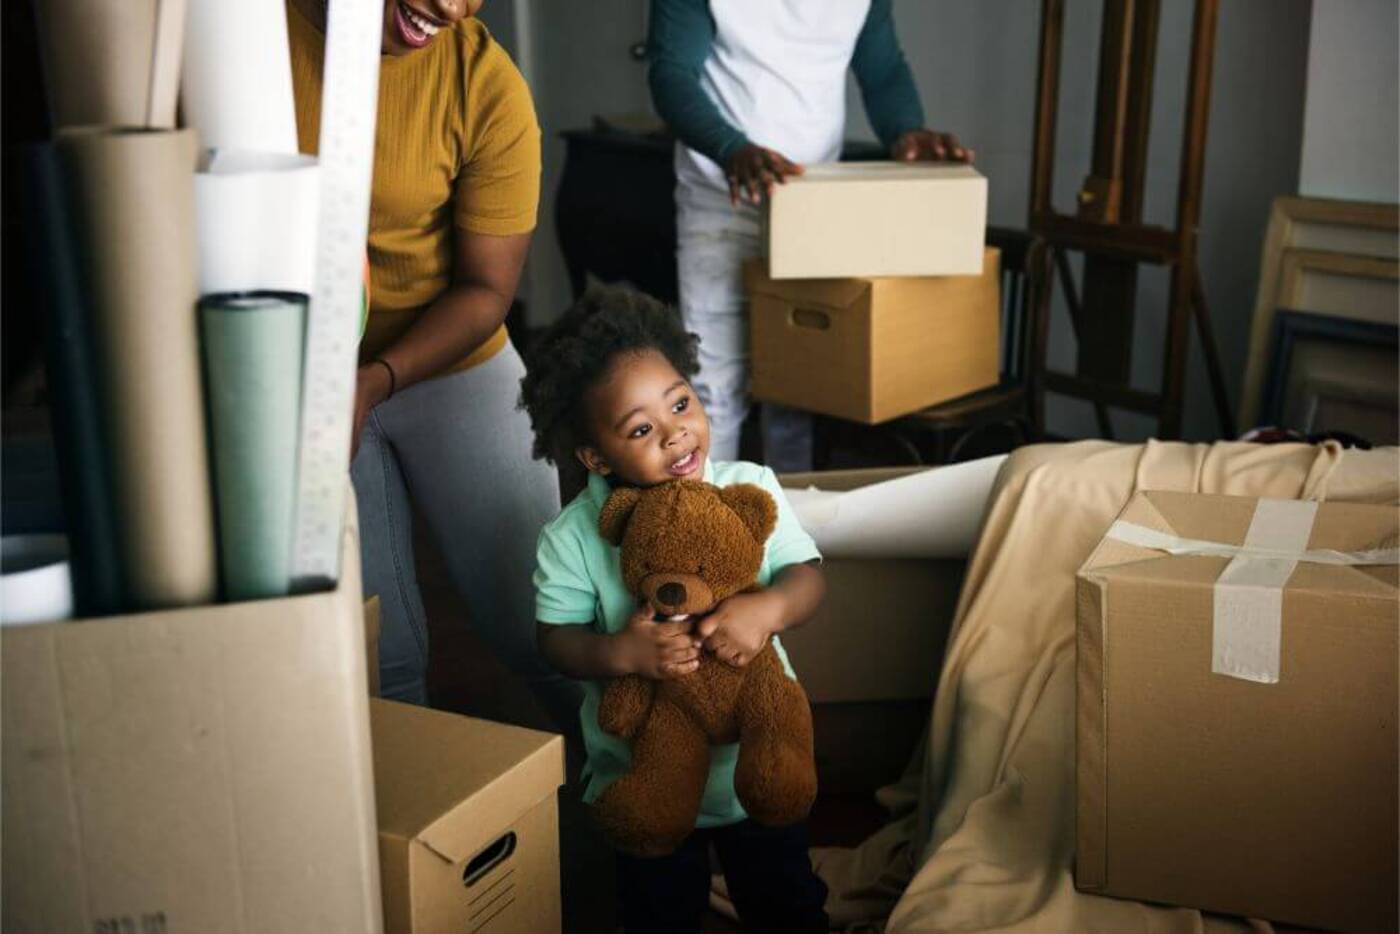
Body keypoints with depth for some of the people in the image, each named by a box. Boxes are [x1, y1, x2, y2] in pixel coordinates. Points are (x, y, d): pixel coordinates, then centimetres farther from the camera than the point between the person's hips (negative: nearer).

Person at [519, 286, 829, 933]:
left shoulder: (751, 489, -12)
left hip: (759, 760, 1)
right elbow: (557, 641, -13)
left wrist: (767, 608, -32)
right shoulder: (570, 538, -16)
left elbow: (805, 577, -11)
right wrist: (620, 653, -32)